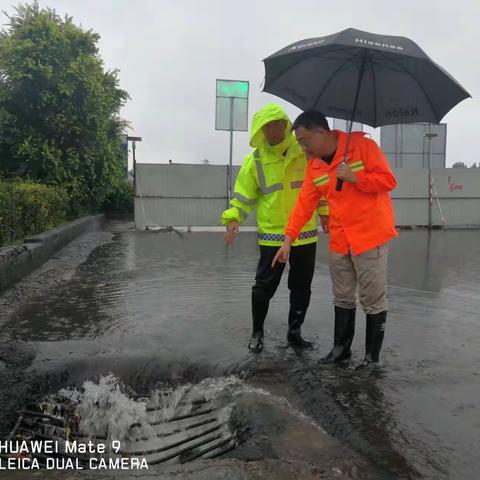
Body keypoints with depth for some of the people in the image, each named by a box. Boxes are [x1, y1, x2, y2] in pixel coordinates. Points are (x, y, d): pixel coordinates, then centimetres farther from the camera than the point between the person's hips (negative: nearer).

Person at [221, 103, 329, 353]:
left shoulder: (305, 151, 1)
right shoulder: (254, 160, -2)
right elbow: (243, 196, 0)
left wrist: (324, 213, 12)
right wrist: (233, 219, -15)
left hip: (306, 233, 2)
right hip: (272, 235, -2)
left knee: (302, 288, 11)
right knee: (264, 287, 1)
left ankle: (294, 332, 29)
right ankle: (257, 332, 23)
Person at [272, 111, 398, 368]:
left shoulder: (362, 145, -10)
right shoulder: (314, 166, 6)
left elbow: (388, 180, -10)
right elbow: (304, 204, 4)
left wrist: (354, 178, -21)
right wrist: (288, 239, -1)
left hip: (371, 235, -5)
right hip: (339, 240, 6)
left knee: (373, 300, 3)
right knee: (342, 299, 14)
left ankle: (372, 356, 17)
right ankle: (341, 348, 28)